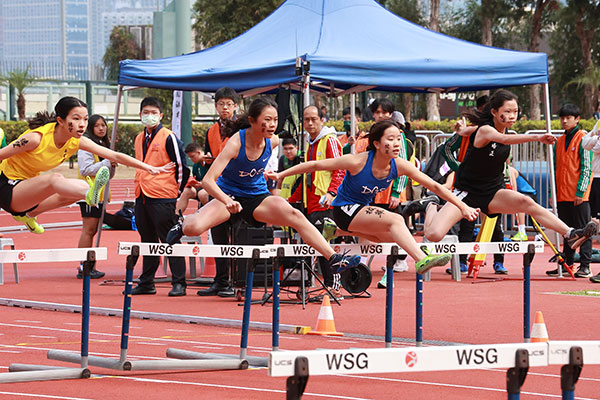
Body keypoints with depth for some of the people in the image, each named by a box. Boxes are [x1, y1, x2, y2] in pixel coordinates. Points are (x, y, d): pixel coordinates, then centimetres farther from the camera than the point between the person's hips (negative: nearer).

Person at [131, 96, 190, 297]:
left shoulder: (168, 137, -7)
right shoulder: (139, 139, 15)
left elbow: (182, 165, -6)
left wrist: (179, 192, -2)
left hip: (163, 198, -7)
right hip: (142, 197, 7)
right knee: (148, 241, 12)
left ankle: (178, 283, -4)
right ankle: (146, 283, 17)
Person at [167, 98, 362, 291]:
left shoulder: (272, 141, -10)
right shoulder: (236, 143, -26)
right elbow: (208, 180, -33)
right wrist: (227, 201, -47)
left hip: (258, 197, 3)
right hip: (229, 197, -3)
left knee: (294, 215, -26)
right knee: (193, 228, -29)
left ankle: (334, 259, -28)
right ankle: (183, 222, 11)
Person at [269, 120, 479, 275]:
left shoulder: (399, 166, -13)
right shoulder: (358, 162, -26)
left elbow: (434, 186, -9)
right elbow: (315, 165, -19)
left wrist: (462, 207, -13)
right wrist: (280, 175, -20)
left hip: (363, 209, 7)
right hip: (344, 209, -7)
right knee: (396, 220, -26)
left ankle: (342, 231, 15)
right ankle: (421, 260, -41)